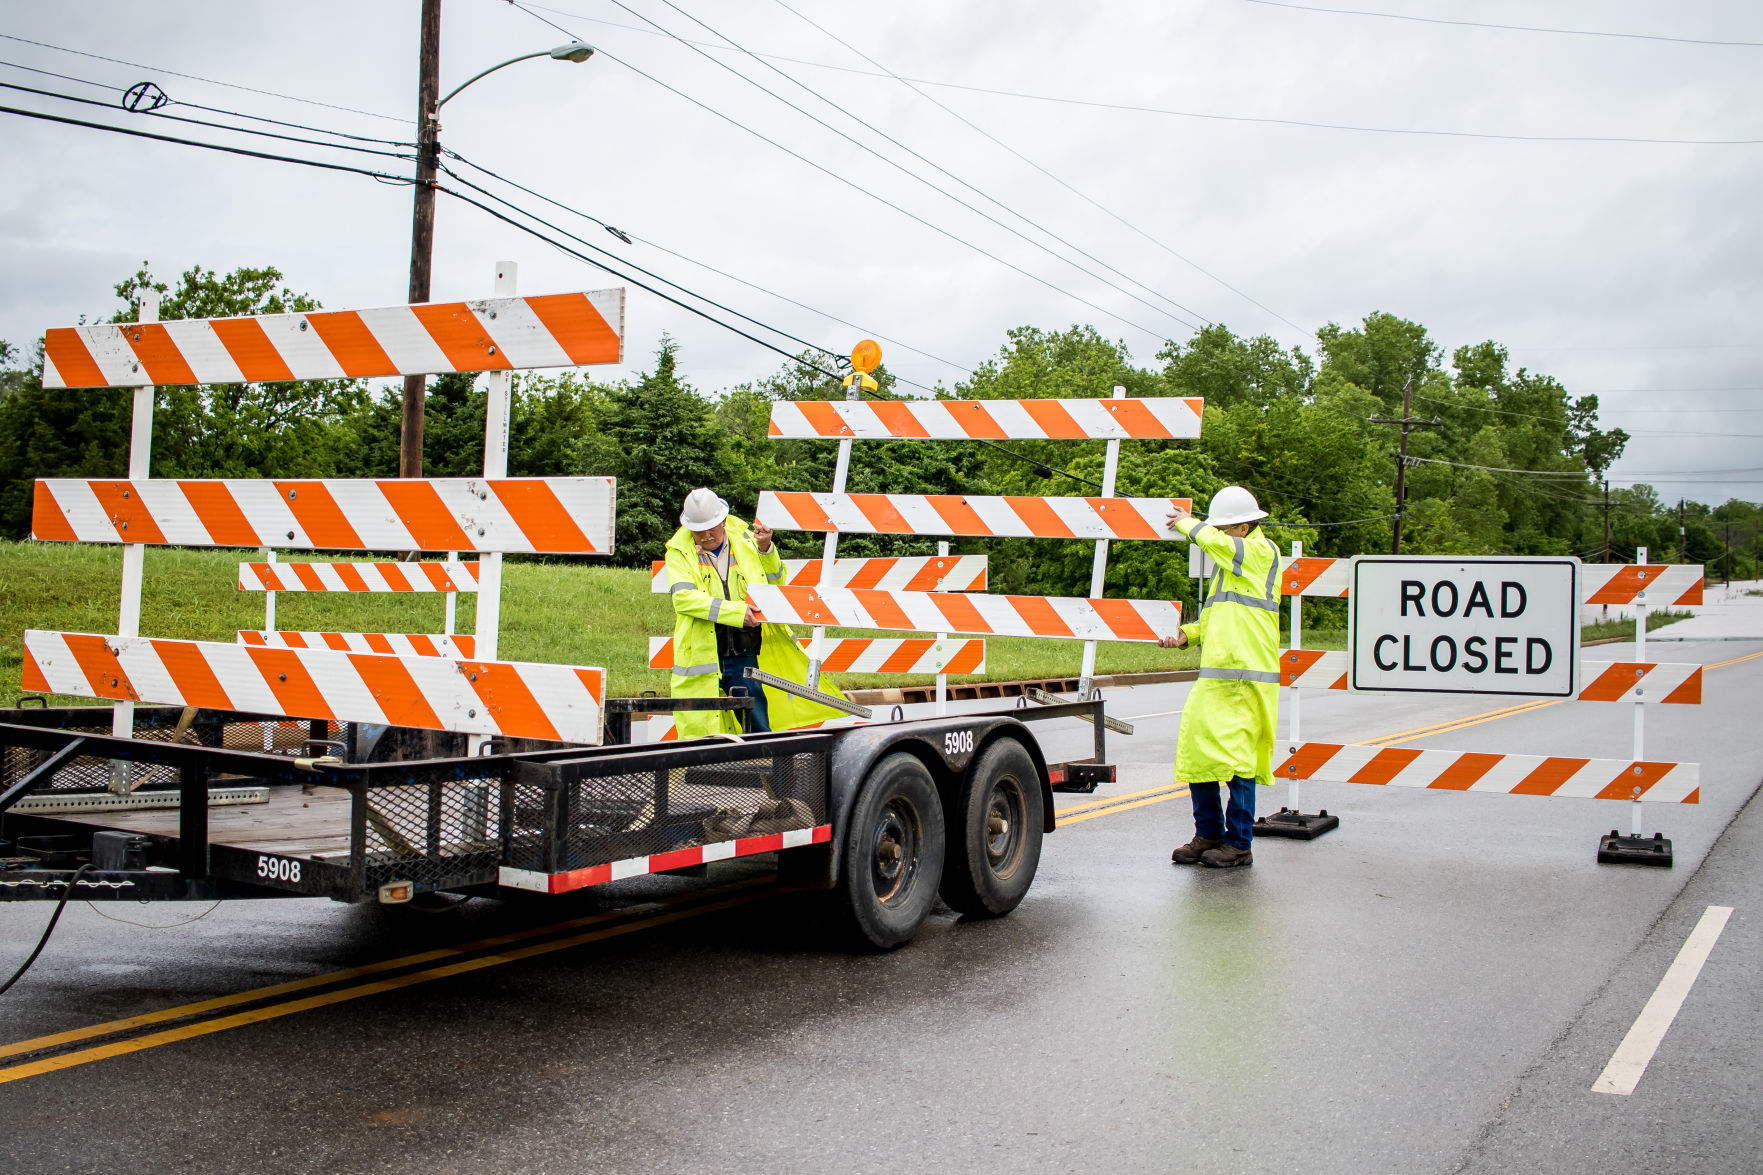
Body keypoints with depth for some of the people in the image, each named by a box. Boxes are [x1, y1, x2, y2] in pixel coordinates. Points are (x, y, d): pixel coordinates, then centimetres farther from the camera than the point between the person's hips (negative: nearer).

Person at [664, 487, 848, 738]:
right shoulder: (679, 551, 0)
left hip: (744, 655, 2)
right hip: (702, 658, -2)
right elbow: (683, 597, -16)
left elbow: (775, 581, 19)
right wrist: (736, 611, -24)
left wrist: (766, 549, -1)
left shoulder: (743, 539, 8)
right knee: (702, 733, 2)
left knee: (759, 728, 5)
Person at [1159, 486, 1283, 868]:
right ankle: (1208, 835, 17)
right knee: (1196, 750, 6)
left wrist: (1186, 523, -1)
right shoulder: (1232, 561, 22)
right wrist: (1188, 634, 10)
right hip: (1216, 674, 9)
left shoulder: (1262, 551, -5)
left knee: (1236, 758, -6)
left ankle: (1238, 844, 4)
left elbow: (1214, 541, -20)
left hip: (1245, 677, -9)